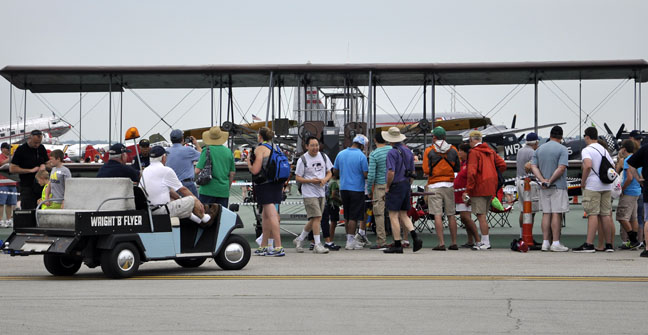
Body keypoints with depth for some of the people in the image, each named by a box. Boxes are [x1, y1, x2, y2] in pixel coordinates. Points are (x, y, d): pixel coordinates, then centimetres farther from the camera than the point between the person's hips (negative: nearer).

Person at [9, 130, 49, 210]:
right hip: (27, 187, -5)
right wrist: (31, 170, -14)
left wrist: (44, 165, -4)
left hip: (41, 185, 5)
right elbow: (12, 169, -10)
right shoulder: (21, 150, -7)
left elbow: (48, 162, 21)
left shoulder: (41, 148, 9)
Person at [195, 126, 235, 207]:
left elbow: (197, 171, -10)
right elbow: (232, 173, 11)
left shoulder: (207, 151, -7)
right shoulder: (229, 152, 6)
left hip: (208, 189, -3)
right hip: (224, 191, 4)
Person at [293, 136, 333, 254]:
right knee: (317, 217, -14)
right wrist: (311, 180, -19)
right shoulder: (302, 160, -5)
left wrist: (325, 179, -7)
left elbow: (329, 173, 15)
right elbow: (297, 178, -4)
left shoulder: (323, 157, 10)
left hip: (321, 192, 6)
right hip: (309, 193, -6)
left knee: (315, 219, 11)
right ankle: (317, 244, -9)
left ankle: (300, 239, 28)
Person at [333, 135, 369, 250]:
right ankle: (350, 242, -2)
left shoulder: (341, 154, 5)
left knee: (347, 216, 13)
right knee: (354, 216, -1)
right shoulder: (361, 156, -12)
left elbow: (335, 170, 11)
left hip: (343, 188, 5)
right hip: (357, 188, -5)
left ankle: (349, 239, 19)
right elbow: (366, 174, -14)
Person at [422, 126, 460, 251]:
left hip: (434, 186, -3)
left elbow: (426, 170, -9)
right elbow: (457, 168, 11)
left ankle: (441, 243, -9)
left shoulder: (429, 151, -5)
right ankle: (454, 243, 13)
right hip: (449, 185, 3)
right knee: (451, 215, 10)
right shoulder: (453, 150, 5)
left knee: (437, 215, -4)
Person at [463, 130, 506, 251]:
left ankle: (486, 242, -7)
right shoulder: (490, 151, 14)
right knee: (482, 215, 15)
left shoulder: (474, 152, -9)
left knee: (481, 216, -5)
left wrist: (467, 190, -15)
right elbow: (503, 165, 12)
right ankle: (483, 241, 18)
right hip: (491, 188, 8)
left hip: (479, 187, -8)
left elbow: (472, 172, -18)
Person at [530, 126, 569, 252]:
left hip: (544, 188, 5)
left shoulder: (539, 149, 12)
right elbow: (561, 168, -17)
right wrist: (551, 181, -13)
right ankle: (556, 243, -6)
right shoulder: (562, 149, -6)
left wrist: (543, 180, -8)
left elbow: (533, 166, 2)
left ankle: (545, 242, 7)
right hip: (558, 186, -5)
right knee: (557, 214, -4)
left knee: (546, 213, 8)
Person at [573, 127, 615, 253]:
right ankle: (609, 244, 9)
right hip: (606, 186, 7)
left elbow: (588, 166, -23)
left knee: (593, 214, -10)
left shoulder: (587, 150, -8)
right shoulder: (604, 150, 17)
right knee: (606, 214, 8)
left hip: (592, 186, -7)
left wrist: (583, 182, -14)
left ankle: (589, 244, -13)